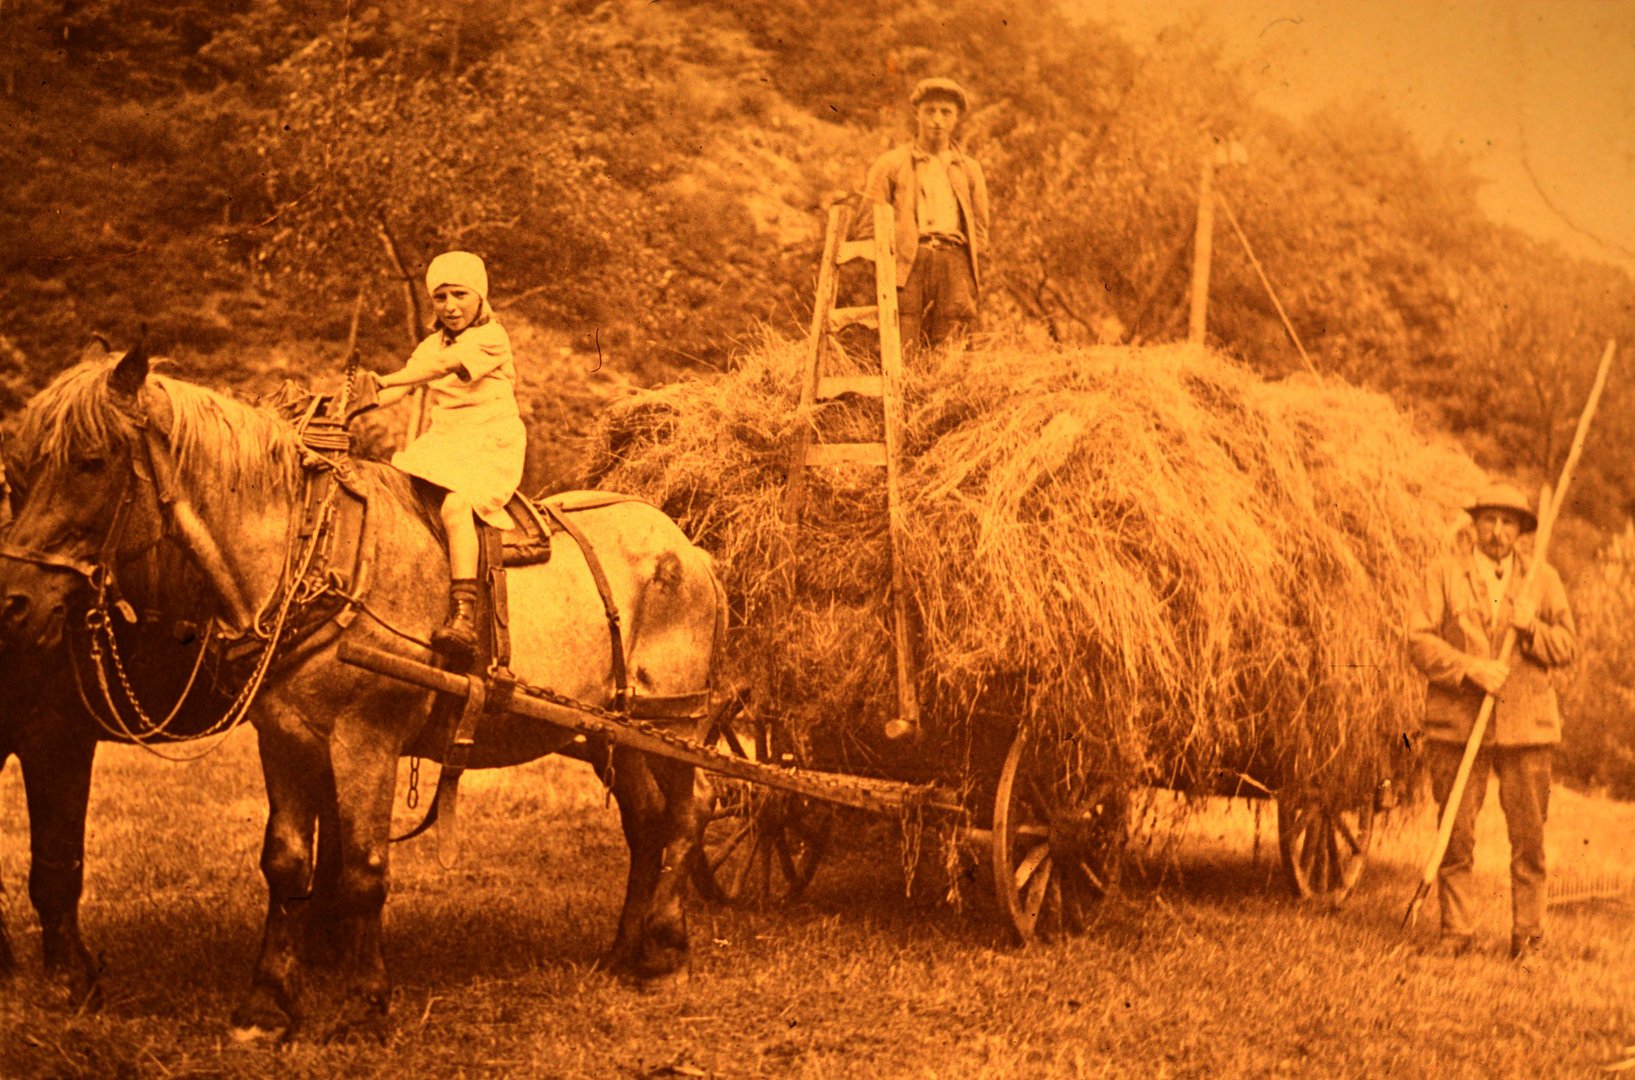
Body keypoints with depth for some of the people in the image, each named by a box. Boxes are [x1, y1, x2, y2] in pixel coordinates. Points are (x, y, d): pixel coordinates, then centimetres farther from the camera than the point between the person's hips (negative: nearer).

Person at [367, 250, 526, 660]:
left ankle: (464, 618, -38)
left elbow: (444, 365, -20)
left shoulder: (491, 337, -5)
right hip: (440, 444, 8)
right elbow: (404, 386, 6)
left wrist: (387, 380, -30)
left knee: (455, 506, -31)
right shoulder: (433, 344, 18)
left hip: (491, 446, -8)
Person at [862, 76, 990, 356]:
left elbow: (980, 228, 23)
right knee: (901, 352, -14)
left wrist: (976, 281, 12)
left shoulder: (969, 170, 21)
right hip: (907, 260, -2)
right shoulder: (890, 164, 13)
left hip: (954, 259, 2)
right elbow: (871, 224, 9)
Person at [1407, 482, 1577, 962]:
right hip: (1457, 723, -1)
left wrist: (1531, 626, -11)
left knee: (1528, 835, 1)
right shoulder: (1444, 574, 6)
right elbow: (1421, 641, -2)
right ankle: (1455, 932, 10)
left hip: (1526, 725, 1)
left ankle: (1527, 935, 12)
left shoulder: (1543, 578, 11)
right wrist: (1470, 668, -15)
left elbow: (1567, 647, 8)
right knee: (1456, 835, 1)